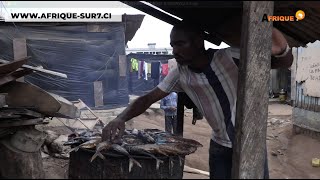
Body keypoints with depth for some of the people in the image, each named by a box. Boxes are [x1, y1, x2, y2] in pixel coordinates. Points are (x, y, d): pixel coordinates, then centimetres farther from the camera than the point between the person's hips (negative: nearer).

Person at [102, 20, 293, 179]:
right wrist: (120, 119, -23)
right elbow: (148, 98, -7)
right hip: (220, 145, 2)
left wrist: (280, 49, -44)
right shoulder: (180, 74, -12)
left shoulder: (231, 57, -21)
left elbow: (285, 62, -19)